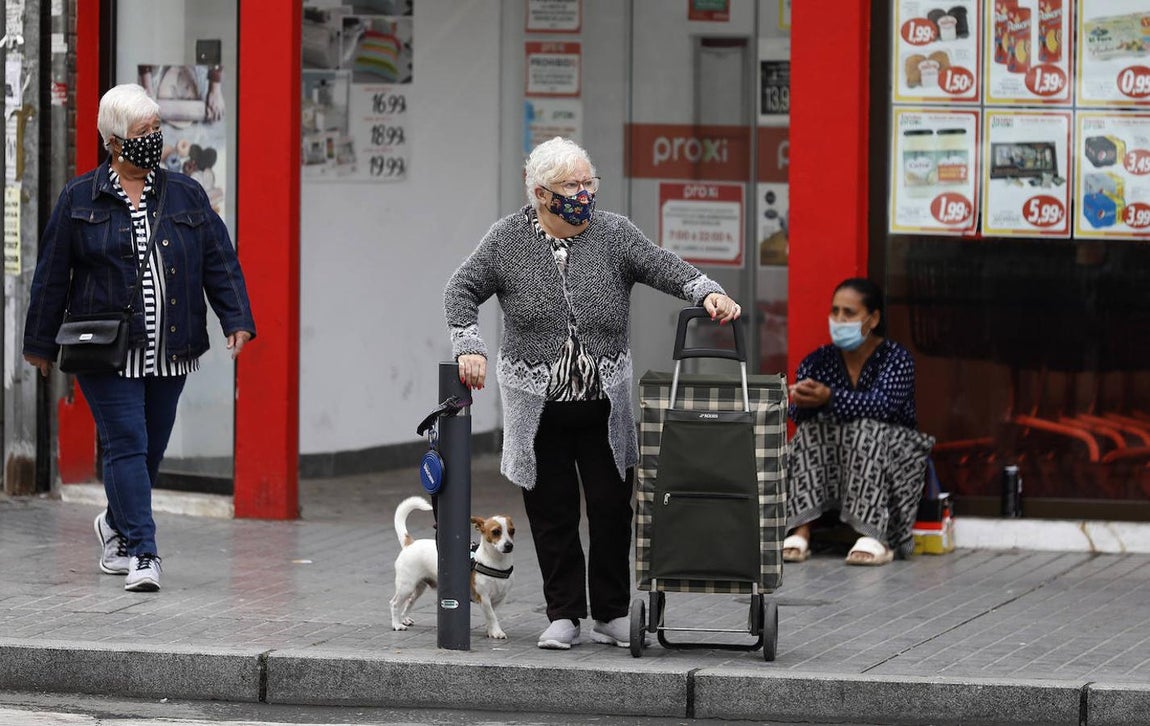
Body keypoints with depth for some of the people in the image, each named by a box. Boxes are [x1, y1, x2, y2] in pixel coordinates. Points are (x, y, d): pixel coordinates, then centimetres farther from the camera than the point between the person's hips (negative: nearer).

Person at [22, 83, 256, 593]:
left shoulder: (185, 196, 8)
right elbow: (52, 275, 5)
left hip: (169, 352, 3)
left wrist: (237, 319, -5)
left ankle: (117, 524, 37)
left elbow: (220, 263, 7)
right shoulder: (80, 200, 1)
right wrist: (40, 342, 7)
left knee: (151, 449, 11)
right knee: (127, 445, -10)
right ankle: (142, 553, -11)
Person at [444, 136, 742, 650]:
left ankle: (612, 615, 12)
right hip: (537, 409, -1)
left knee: (612, 508, 1)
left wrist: (707, 292, -27)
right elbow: (463, 290, 2)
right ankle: (563, 616, 12)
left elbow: (663, 266, -9)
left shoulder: (614, 233, 1)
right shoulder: (508, 239, 0)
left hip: (605, 404, 1)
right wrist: (469, 347, -12)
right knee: (552, 511, 2)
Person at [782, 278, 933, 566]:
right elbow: (798, 414, -10)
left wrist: (829, 398, -41)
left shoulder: (896, 358, -6)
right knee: (809, 430, -23)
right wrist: (804, 401, -36)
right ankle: (801, 532, -36)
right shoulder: (819, 361, 5)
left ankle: (875, 537, -43)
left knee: (867, 430, -32)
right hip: (832, 463, 4)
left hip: (889, 454, -4)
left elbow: (882, 404, -26)